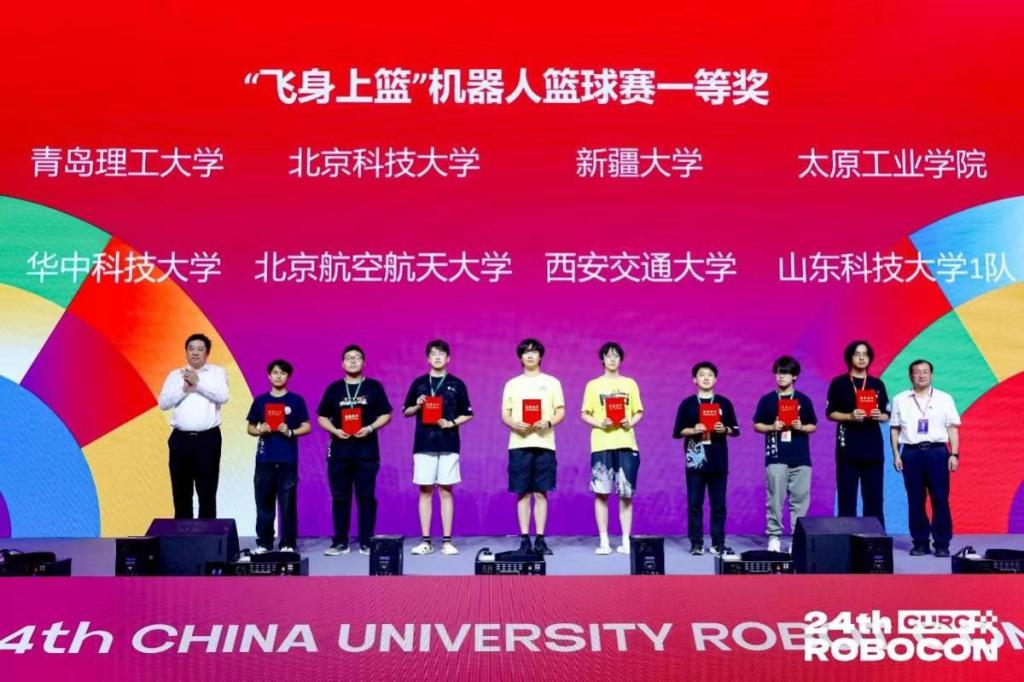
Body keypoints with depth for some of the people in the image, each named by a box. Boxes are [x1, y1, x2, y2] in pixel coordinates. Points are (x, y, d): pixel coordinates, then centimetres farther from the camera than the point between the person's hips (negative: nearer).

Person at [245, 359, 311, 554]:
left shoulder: (296, 400, 3)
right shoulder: (260, 401, 9)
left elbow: (307, 427, 3)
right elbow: (250, 428, 14)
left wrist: (290, 432, -14)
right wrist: (259, 430, -8)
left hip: (288, 460, -2)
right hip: (264, 459, 2)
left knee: (287, 504, -1)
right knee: (264, 503, 4)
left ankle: (288, 544, 4)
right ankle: (264, 543, 12)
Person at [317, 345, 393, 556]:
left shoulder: (374, 387, 5)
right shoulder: (334, 389, 9)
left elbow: (386, 415, 4)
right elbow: (322, 417, 10)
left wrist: (370, 428, -12)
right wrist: (335, 430, -8)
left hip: (367, 451, -2)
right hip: (339, 451, 2)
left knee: (366, 497, -1)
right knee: (340, 497, 4)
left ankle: (366, 542, 5)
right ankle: (340, 542, 11)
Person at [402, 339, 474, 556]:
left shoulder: (456, 384, 5)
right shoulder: (419, 383, 8)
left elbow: (467, 414, 8)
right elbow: (406, 412, 14)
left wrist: (452, 423, -9)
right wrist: (417, 406, -6)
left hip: (448, 444, -1)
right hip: (423, 444, 1)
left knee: (446, 491, 1)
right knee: (425, 491, 3)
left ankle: (447, 541, 5)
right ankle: (425, 541, 8)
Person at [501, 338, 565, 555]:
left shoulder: (552, 382, 10)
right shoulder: (512, 384, 12)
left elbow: (561, 412, 7)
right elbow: (504, 414, 10)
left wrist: (548, 422, -13)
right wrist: (514, 424, -12)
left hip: (544, 444, -1)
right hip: (519, 444, 1)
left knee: (541, 493, 1)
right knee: (523, 493, 1)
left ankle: (540, 539, 5)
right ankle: (524, 539, 6)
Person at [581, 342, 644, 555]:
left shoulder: (630, 384, 11)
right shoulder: (593, 385, 7)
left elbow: (639, 412, 13)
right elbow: (584, 414, 6)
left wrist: (630, 422, -8)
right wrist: (599, 423, -13)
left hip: (626, 444, 1)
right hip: (601, 444, -1)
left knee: (626, 494, 1)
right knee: (601, 492, -2)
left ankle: (626, 541, 8)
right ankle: (604, 541, 4)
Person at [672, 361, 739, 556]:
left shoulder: (724, 403, 7)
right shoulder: (687, 404, 4)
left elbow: (735, 430, 9)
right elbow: (677, 432, 3)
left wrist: (724, 429, -11)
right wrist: (693, 430, -14)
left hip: (718, 461, 1)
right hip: (695, 460, -1)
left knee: (718, 504, 3)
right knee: (694, 503, 0)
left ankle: (718, 543, 11)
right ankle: (696, 543, 7)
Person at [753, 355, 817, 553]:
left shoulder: (804, 400, 8)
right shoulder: (767, 400, 6)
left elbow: (813, 426, 10)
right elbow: (757, 425, 7)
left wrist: (801, 427, -10)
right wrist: (772, 427, -11)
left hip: (801, 458, 1)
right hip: (776, 457, -1)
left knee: (800, 498, 0)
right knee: (775, 498, -2)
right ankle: (774, 536, 3)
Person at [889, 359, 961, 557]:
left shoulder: (944, 399, 7)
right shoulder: (900, 400, 8)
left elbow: (952, 429, 6)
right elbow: (894, 429, 8)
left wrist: (954, 454, -2)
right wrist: (896, 455, 2)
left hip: (937, 452, -1)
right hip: (911, 453, 1)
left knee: (940, 499, -2)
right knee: (915, 500, 3)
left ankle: (942, 544, 5)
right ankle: (920, 542, 11)